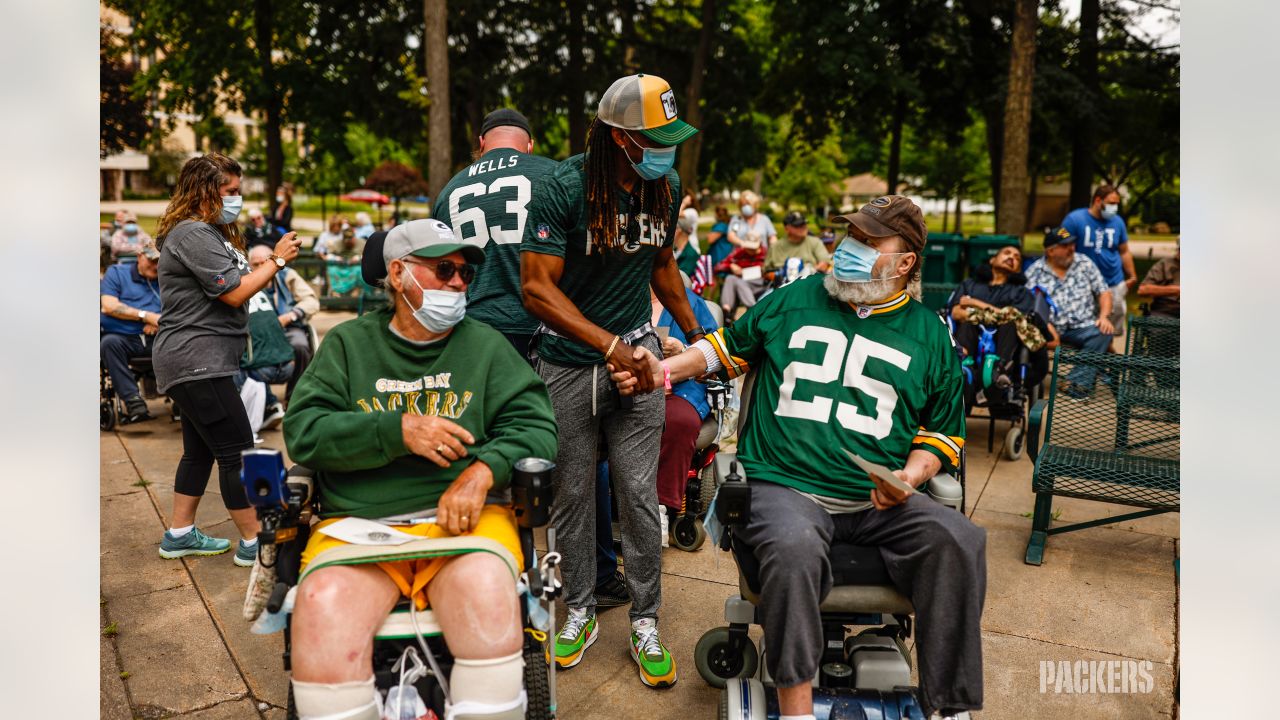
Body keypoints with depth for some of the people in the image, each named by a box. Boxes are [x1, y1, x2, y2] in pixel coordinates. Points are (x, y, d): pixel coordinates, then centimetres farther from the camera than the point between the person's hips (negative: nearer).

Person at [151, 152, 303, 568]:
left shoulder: (211, 233, 18)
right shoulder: (193, 235, -16)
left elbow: (239, 282, 18)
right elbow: (235, 294, -19)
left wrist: (272, 265, 5)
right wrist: (277, 260, -11)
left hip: (199, 362, 11)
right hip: (195, 361, -11)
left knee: (201, 450, 17)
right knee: (238, 452, -6)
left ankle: (180, 534, 28)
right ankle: (253, 542, 2)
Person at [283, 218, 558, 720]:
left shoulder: (485, 345, 14)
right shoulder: (347, 344, 14)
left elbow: (535, 426, 4)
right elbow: (303, 431, 2)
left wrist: (483, 469, -15)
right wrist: (399, 429, -12)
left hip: (464, 519, 0)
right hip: (358, 522, 1)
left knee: (488, 603, -31)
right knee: (323, 616, -29)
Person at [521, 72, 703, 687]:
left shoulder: (666, 187, 2)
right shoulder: (564, 187, -15)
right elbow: (537, 287, -18)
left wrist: (696, 334, 22)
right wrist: (611, 347, -23)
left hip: (635, 349, 3)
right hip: (568, 363, -2)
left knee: (638, 493, 1)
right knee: (571, 493, 8)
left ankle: (645, 622, 16)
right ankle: (580, 610, 27)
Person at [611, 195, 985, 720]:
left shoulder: (930, 335, 14)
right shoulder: (796, 300, 13)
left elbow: (943, 431, 19)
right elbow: (730, 347, 24)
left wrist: (910, 477, -1)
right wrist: (663, 370, 8)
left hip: (877, 502, 2)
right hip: (782, 486, -2)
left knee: (959, 540, -25)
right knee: (794, 546, -36)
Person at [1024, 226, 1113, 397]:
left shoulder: (1084, 263, 11)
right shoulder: (1034, 272, 3)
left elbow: (1104, 292, 13)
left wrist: (1104, 316, -6)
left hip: (1083, 328, 2)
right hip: (1051, 329, -2)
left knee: (1104, 333, -29)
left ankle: (1078, 381, -33)